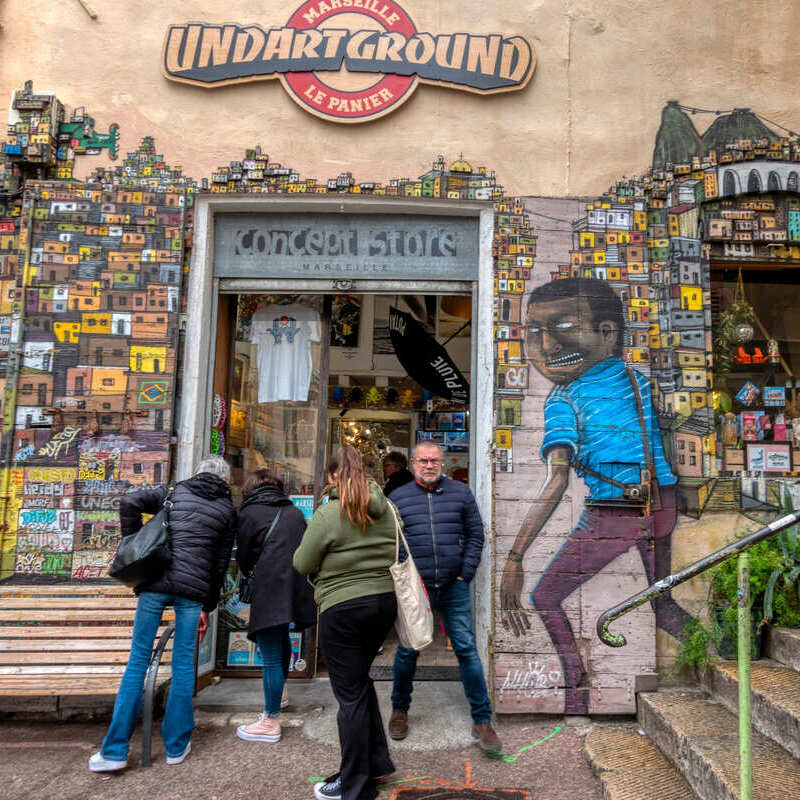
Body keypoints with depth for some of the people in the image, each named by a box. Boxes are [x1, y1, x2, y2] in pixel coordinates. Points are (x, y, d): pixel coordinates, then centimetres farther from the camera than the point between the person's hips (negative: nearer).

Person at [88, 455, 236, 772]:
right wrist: (208, 607, 15)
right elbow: (220, 565, 9)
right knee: (183, 664, 10)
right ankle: (176, 746, 19)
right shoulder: (227, 510, 11)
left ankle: (115, 751, 13)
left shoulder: (175, 491, 13)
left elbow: (129, 503, -1)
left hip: (155, 582, 1)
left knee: (138, 659, 8)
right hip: (192, 589, 0)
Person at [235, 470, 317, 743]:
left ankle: (271, 722, 7)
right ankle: (280, 693, 46)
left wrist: (251, 571, 27)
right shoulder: (294, 512, 14)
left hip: (270, 588, -6)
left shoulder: (249, 512, 1)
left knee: (271, 657, 0)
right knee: (281, 638, 28)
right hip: (296, 587, 7)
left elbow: (243, 558, 7)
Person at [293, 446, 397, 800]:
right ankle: (377, 761, 33)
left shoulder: (328, 514, -16)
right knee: (361, 680, 24)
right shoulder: (385, 509, 2)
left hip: (343, 610, -6)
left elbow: (302, 565, -7)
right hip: (384, 602, 7)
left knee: (351, 694, 6)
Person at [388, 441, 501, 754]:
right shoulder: (398, 498, 2)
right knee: (407, 651, 10)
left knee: (467, 649, 3)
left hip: (454, 587, 0)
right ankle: (399, 710, 32)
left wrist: (466, 574, 0)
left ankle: (482, 720, 15)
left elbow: (475, 534, 7)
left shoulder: (460, 492, 3)